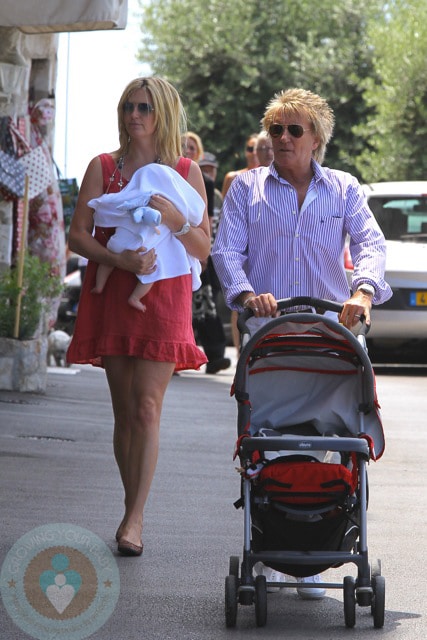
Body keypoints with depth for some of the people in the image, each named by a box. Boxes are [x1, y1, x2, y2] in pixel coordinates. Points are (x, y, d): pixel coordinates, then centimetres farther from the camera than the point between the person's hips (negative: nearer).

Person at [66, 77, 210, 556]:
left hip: (163, 298, -2)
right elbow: (77, 235, 2)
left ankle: (134, 518, -15)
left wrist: (175, 219, -15)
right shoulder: (103, 167, 9)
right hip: (111, 296, 2)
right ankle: (134, 512, 15)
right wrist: (120, 259, -15)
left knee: (146, 408, -13)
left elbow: (204, 249, 5)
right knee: (124, 411, 5)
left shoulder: (186, 172, 7)